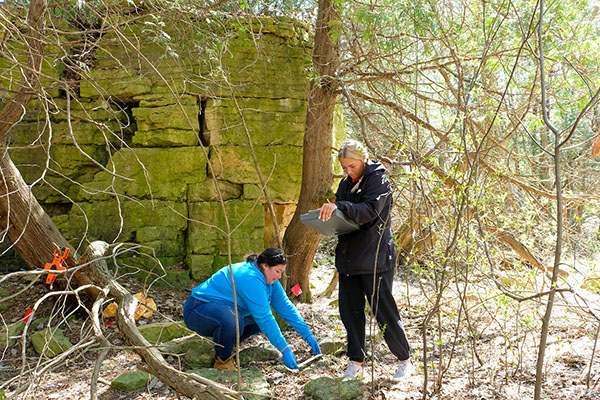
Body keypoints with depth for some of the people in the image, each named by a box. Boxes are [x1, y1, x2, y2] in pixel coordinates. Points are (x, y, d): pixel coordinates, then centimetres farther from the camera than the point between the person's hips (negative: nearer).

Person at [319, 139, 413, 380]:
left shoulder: (378, 179, -7)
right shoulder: (345, 184, 14)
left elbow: (370, 210, -24)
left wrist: (339, 207, -37)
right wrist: (328, 217, -4)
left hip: (375, 258, -7)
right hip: (349, 257, 7)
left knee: (383, 311, -2)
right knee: (350, 310, 8)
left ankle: (405, 361, 14)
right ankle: (356, 363, 18)